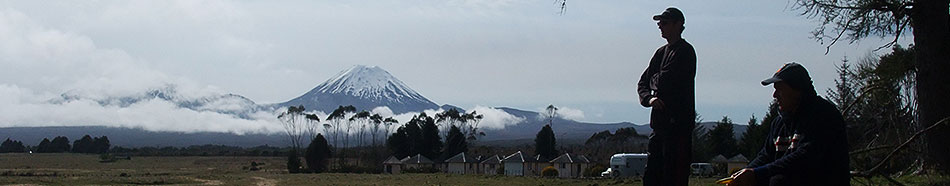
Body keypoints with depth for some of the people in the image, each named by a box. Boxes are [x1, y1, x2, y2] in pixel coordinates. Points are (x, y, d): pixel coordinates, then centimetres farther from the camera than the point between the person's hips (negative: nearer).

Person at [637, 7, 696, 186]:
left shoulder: (685, 51, -8)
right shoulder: (661, 53, 19)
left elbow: (664, 81, -17)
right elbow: (643, 83, 17)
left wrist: (655, 80, 5)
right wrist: (649, 98, -4)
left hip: (678, 122, -9)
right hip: (659, 122, 9)